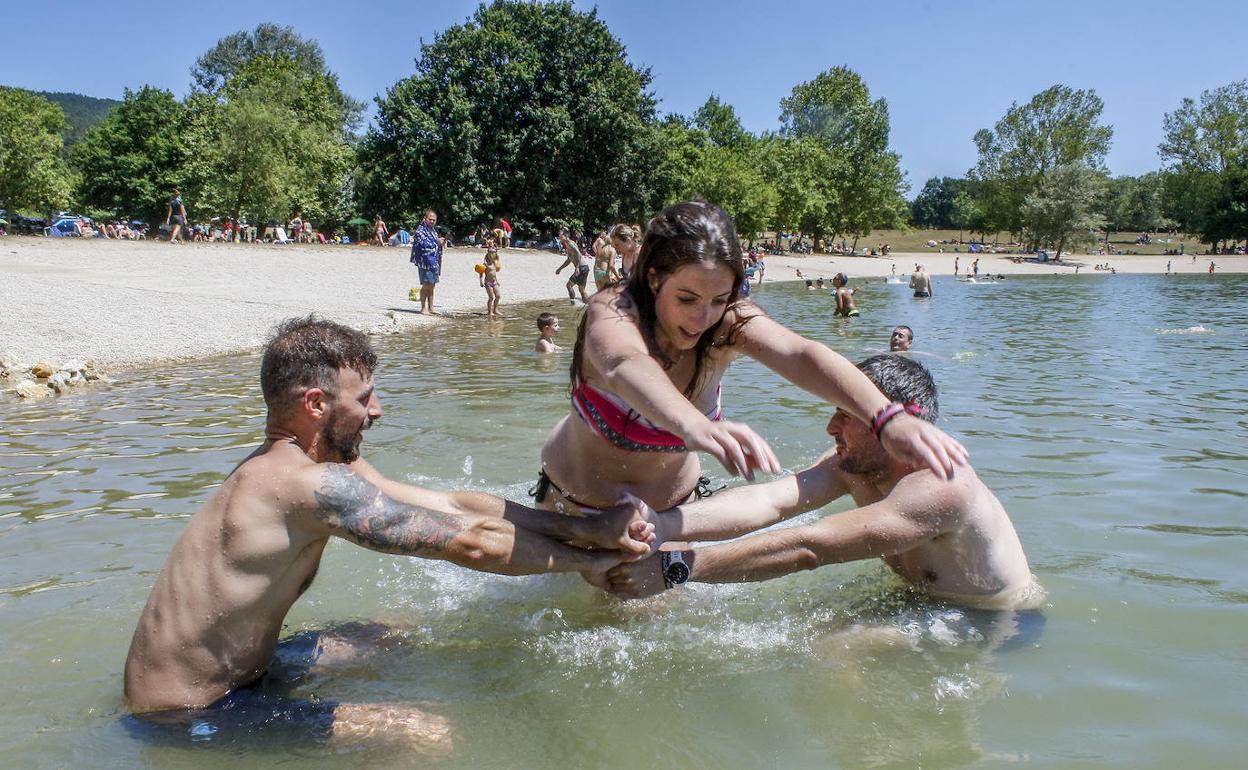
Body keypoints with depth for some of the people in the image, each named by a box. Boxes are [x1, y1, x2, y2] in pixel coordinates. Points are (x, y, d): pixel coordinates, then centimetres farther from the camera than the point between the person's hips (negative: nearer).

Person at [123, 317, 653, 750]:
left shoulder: (329, 462, 1)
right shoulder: (314, 484, -29)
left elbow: (453, 504, -2)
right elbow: (473, 544, -27)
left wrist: (583, 528, -7)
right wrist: (588, 560, -13)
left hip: (229, 669, 10)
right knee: (430, 736, -15)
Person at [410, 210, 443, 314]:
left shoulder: (434, 230, 19)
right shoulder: (421, 230, -9)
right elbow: (423, 245, -21)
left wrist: (441, 242, 12)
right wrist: (437, 242, -14)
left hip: (434, 262, 9)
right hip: (425, 262, -9)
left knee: (432, 286, 11)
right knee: (426, 285, -8)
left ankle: (430, 308, 17)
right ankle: (424, 308, -3)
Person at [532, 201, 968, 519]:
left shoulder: (730, 323, -22)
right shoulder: (613, 311, -32)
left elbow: (800, 357, -41)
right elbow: (625, 366, -57)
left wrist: (888, 418, -60)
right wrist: (695, 425, -79)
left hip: (673, 502, 3)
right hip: (577, 499, -3)